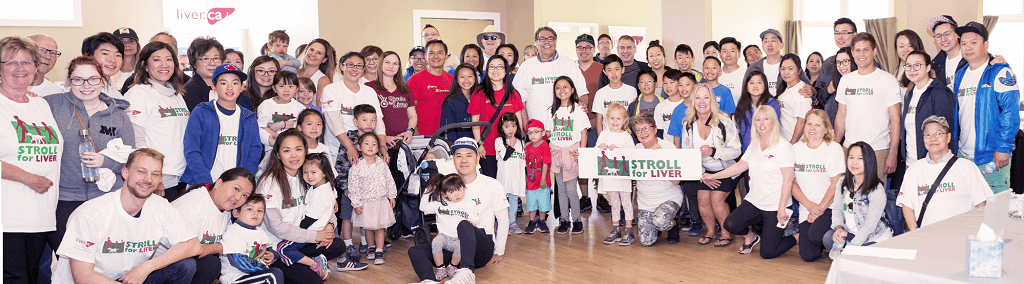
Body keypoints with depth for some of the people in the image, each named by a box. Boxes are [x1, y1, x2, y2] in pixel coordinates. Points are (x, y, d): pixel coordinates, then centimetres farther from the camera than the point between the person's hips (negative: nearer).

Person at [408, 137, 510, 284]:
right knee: (415, 251, -19)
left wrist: (499, 252, 5)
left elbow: (503, 220, 6)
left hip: (483, 247, -4)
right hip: (454, 247, 4)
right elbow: (424, 207, 4)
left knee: (464, 224, -36)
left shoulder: (492, 185, 2)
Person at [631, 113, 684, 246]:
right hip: (645, 202, 3)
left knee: (660, 222, -33)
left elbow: (676, 181, -17)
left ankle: (673, 223, 4)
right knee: (646, 241, -11)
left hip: (669, 198, -3)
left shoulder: (668, 147, -9)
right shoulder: (636, 149, 3)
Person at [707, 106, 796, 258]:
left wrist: (782, 209, -19)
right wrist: (713, 176, 15)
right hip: (754, 201, 6)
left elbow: (788, 180, -15)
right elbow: (739, 166, 19)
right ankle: (750, 237, 16)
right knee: (729, 224, -18)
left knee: (767, 253, -9)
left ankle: (796, 237, 20)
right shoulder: (754, 146, 10)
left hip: (774, 205, -6)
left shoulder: (784, 147, -12)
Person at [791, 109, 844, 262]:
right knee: (808, 256, -10)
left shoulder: (834, 149, -5)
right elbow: (791, 182, 4)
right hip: (806, 209, 3)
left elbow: (836, 184, -9)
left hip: (830, 207, -3)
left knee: (815, 235, -30)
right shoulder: (796, 149, 5)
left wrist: (820, 208, -13)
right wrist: (809, 205, -9)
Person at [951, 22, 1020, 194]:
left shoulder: (1001, 73, -6)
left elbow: (1010, 113, -12)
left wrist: (1002, 147, -17)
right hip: (963, 155, 6)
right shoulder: (960, 75, 13)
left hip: (991, 156, -6)